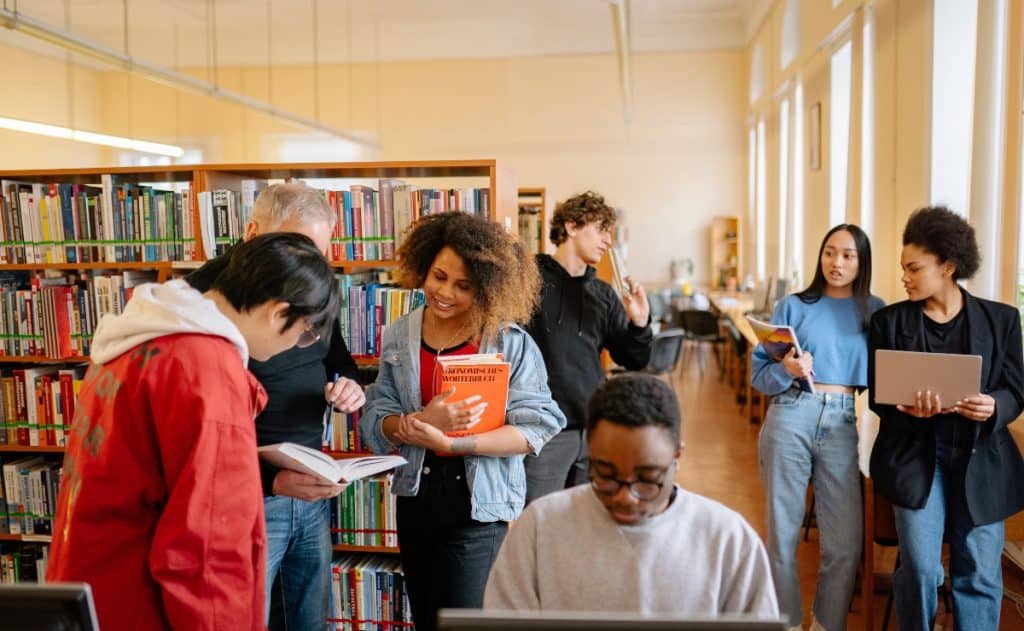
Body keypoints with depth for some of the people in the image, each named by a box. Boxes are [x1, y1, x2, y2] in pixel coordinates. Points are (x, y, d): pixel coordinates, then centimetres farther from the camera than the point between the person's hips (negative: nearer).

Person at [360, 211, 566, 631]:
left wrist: (449, 442, -25)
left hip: (480, 506, -4)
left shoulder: (512, 342, -10)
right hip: (416, 499, 5)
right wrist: (420, 421, -24)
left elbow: (536, 427, -16)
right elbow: (373, 423, -2)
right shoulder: (399, 337, 0)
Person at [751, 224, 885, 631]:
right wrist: (787, 370, -18)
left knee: (845, 542, 1)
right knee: (783, 533, 6)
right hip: (790, 420, -1)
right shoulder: (794, 306, 3)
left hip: (843, 426, 1)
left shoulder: (875, 311, 9)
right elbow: (759, 373, 0)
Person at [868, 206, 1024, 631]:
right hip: (916, 455, 0)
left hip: (981, 459, 1)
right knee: (920, 568, -4)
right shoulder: (889, 321, 2)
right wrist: (907, 409, -20)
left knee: (979, 574, 5)